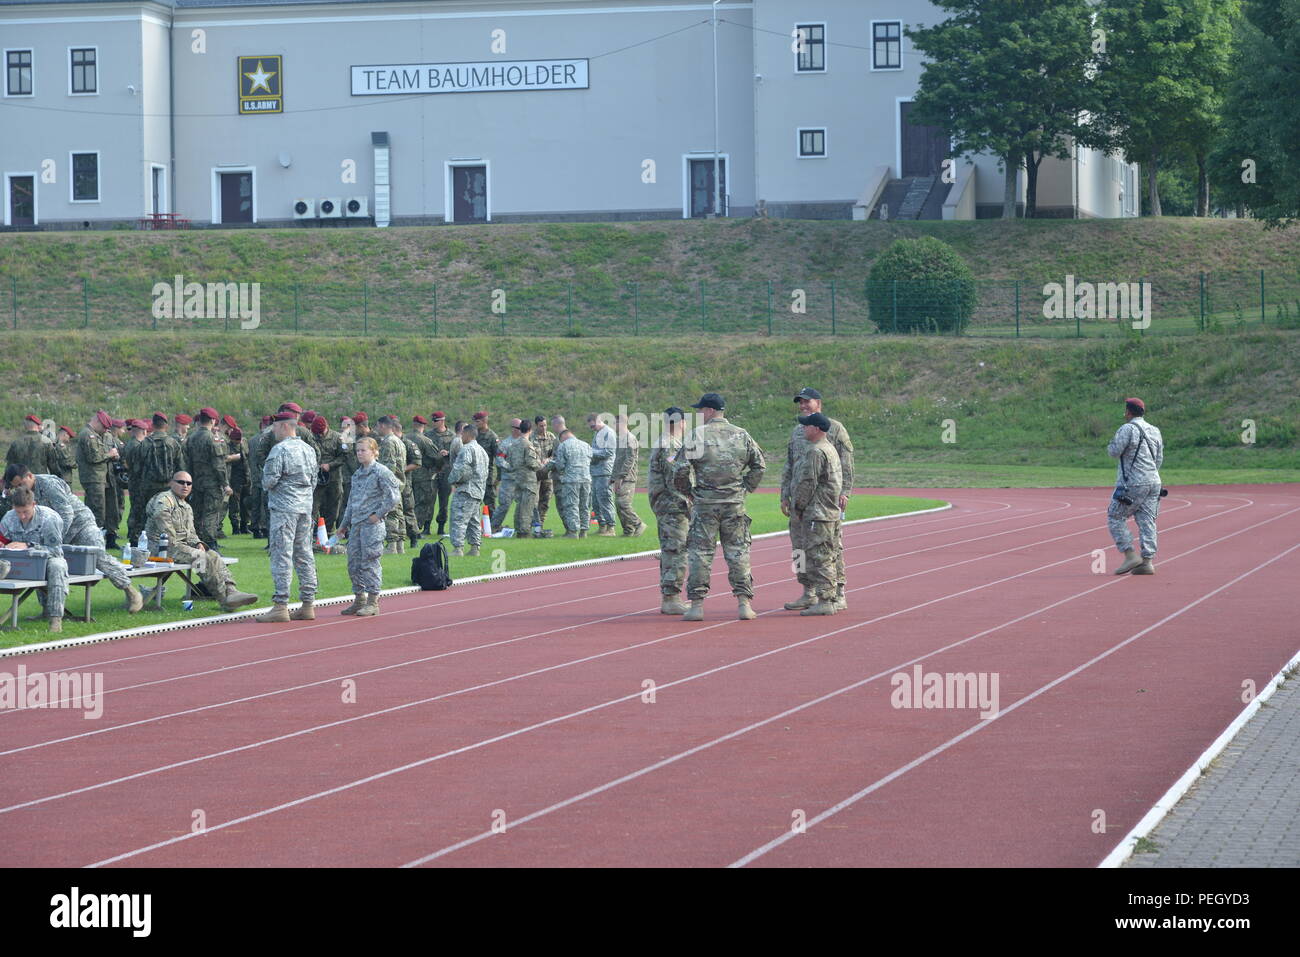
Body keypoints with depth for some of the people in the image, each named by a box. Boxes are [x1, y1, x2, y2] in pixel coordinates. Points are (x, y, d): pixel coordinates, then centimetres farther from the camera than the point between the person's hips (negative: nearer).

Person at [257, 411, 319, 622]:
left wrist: (266, 484, 5)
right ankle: (308, 604, 10)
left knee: (282, 555, -7)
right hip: (306, 506, 8)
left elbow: (269, 481, -15)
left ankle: (281, 604, -11)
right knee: (304, 555, 10)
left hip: (284, 507, -8)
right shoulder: (308, 449, 12)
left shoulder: (280, 449, -12)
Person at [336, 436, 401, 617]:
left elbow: (394, 497, -12)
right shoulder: (357, 474, 16)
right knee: (354, 563, 9)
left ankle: (373, 602, -2)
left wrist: (378, 514, -12)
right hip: (356, 524, 8)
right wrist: (344, 524, 22)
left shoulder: (381, 472, -8)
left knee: (370, 562, -6)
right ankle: (359, 600, 18)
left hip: (372, 524, -8)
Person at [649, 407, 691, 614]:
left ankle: (668, 599, 16)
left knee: (669, 551, 13)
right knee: (677, 551, -10)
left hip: (662, 504, 11)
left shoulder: (661, 444, 17)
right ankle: (671, 599, -11)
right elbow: (674, 480, -22)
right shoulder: (671, 447, -16)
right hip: (673, 504, -11)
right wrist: (689, 500, -17)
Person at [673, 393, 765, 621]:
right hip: (735, 504, 3)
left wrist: (688, 491, 7)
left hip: (705, 503, -3)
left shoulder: (696, 436, -7)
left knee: (699, 552, 3)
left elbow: (680, 470, -9)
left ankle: (697, 604, 1)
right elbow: (759, 465, 9)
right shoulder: (741, 435, 5)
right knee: (738, 551, 8)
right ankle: (743, 602, 4)